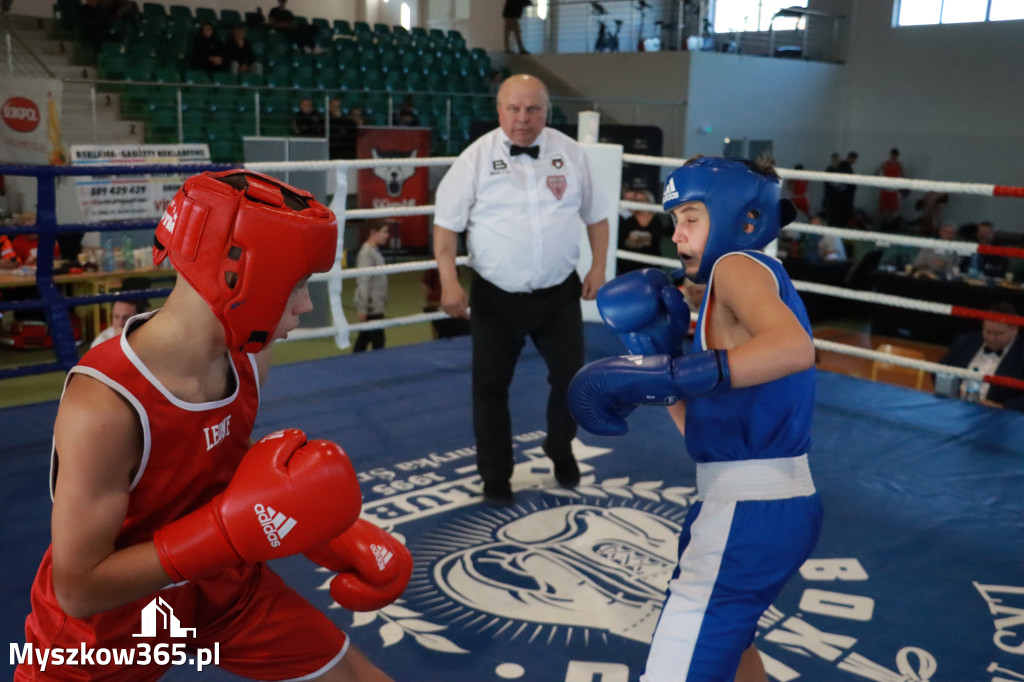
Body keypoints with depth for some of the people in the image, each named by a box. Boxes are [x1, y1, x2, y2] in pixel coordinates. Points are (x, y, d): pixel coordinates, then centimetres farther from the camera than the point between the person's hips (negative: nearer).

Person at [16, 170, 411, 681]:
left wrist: (332, 532, -8)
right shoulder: (104, 407, -35)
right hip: (105, 624, -6)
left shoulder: (249, 355, -14)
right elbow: (78, 590, -28)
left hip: (216, 577, 6)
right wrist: (236, 528, -35)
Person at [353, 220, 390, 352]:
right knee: (378, 341, -7)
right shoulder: (366, 253, -17)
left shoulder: (375, 251, 12)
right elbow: (363, 282, -20)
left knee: (364, 337, 15)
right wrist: (362, 308, -21)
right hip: (372, 307, -9)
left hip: (376, 305, 9)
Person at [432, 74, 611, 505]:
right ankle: (496, 476, 26)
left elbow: (595, 214, 11)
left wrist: (598, 267, 1)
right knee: (490, 387, 7)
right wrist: (449, 282, -14)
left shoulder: (570, 153, 2)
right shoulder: (477, 157, -6)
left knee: (571, 378, 9)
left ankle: (561, 452, 38)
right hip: (495, 296, -1)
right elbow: (446, 223, -6)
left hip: (559, 293, 2)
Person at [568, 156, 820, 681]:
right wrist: (658, 353, 9)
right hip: (766, 505, 11)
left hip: (749, 513, -11)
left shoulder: (740, 266, -8)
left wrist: (659, 375, -34)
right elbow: (707, 430, 15)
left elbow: (794, 349, -33)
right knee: (719, 632, 35)